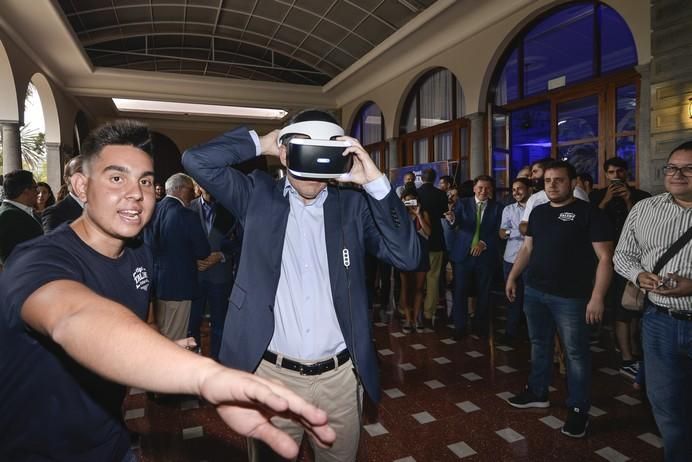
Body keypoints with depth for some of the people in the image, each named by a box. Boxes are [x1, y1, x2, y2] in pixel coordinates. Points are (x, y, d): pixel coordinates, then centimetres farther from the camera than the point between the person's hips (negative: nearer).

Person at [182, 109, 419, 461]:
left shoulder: (354, 205, -2)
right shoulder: (258, 196, -1)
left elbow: (408, 257, -11)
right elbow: (196, 160, -6)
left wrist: (375, 181, -18)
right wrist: (262, 142, -9)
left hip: (340, 376, 2)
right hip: (271, 374, -1)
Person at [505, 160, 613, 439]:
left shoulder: (588, 213, -8)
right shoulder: (538, 212, 9)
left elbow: (605, 257, -12)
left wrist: (597, 297, -18)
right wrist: (512, 277, 12)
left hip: (570, 297, -5)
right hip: (534, 292, 6)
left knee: (576, 352, 5)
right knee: (539, 344, 17)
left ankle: (578, 409, 19)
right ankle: (537, 392, 34)